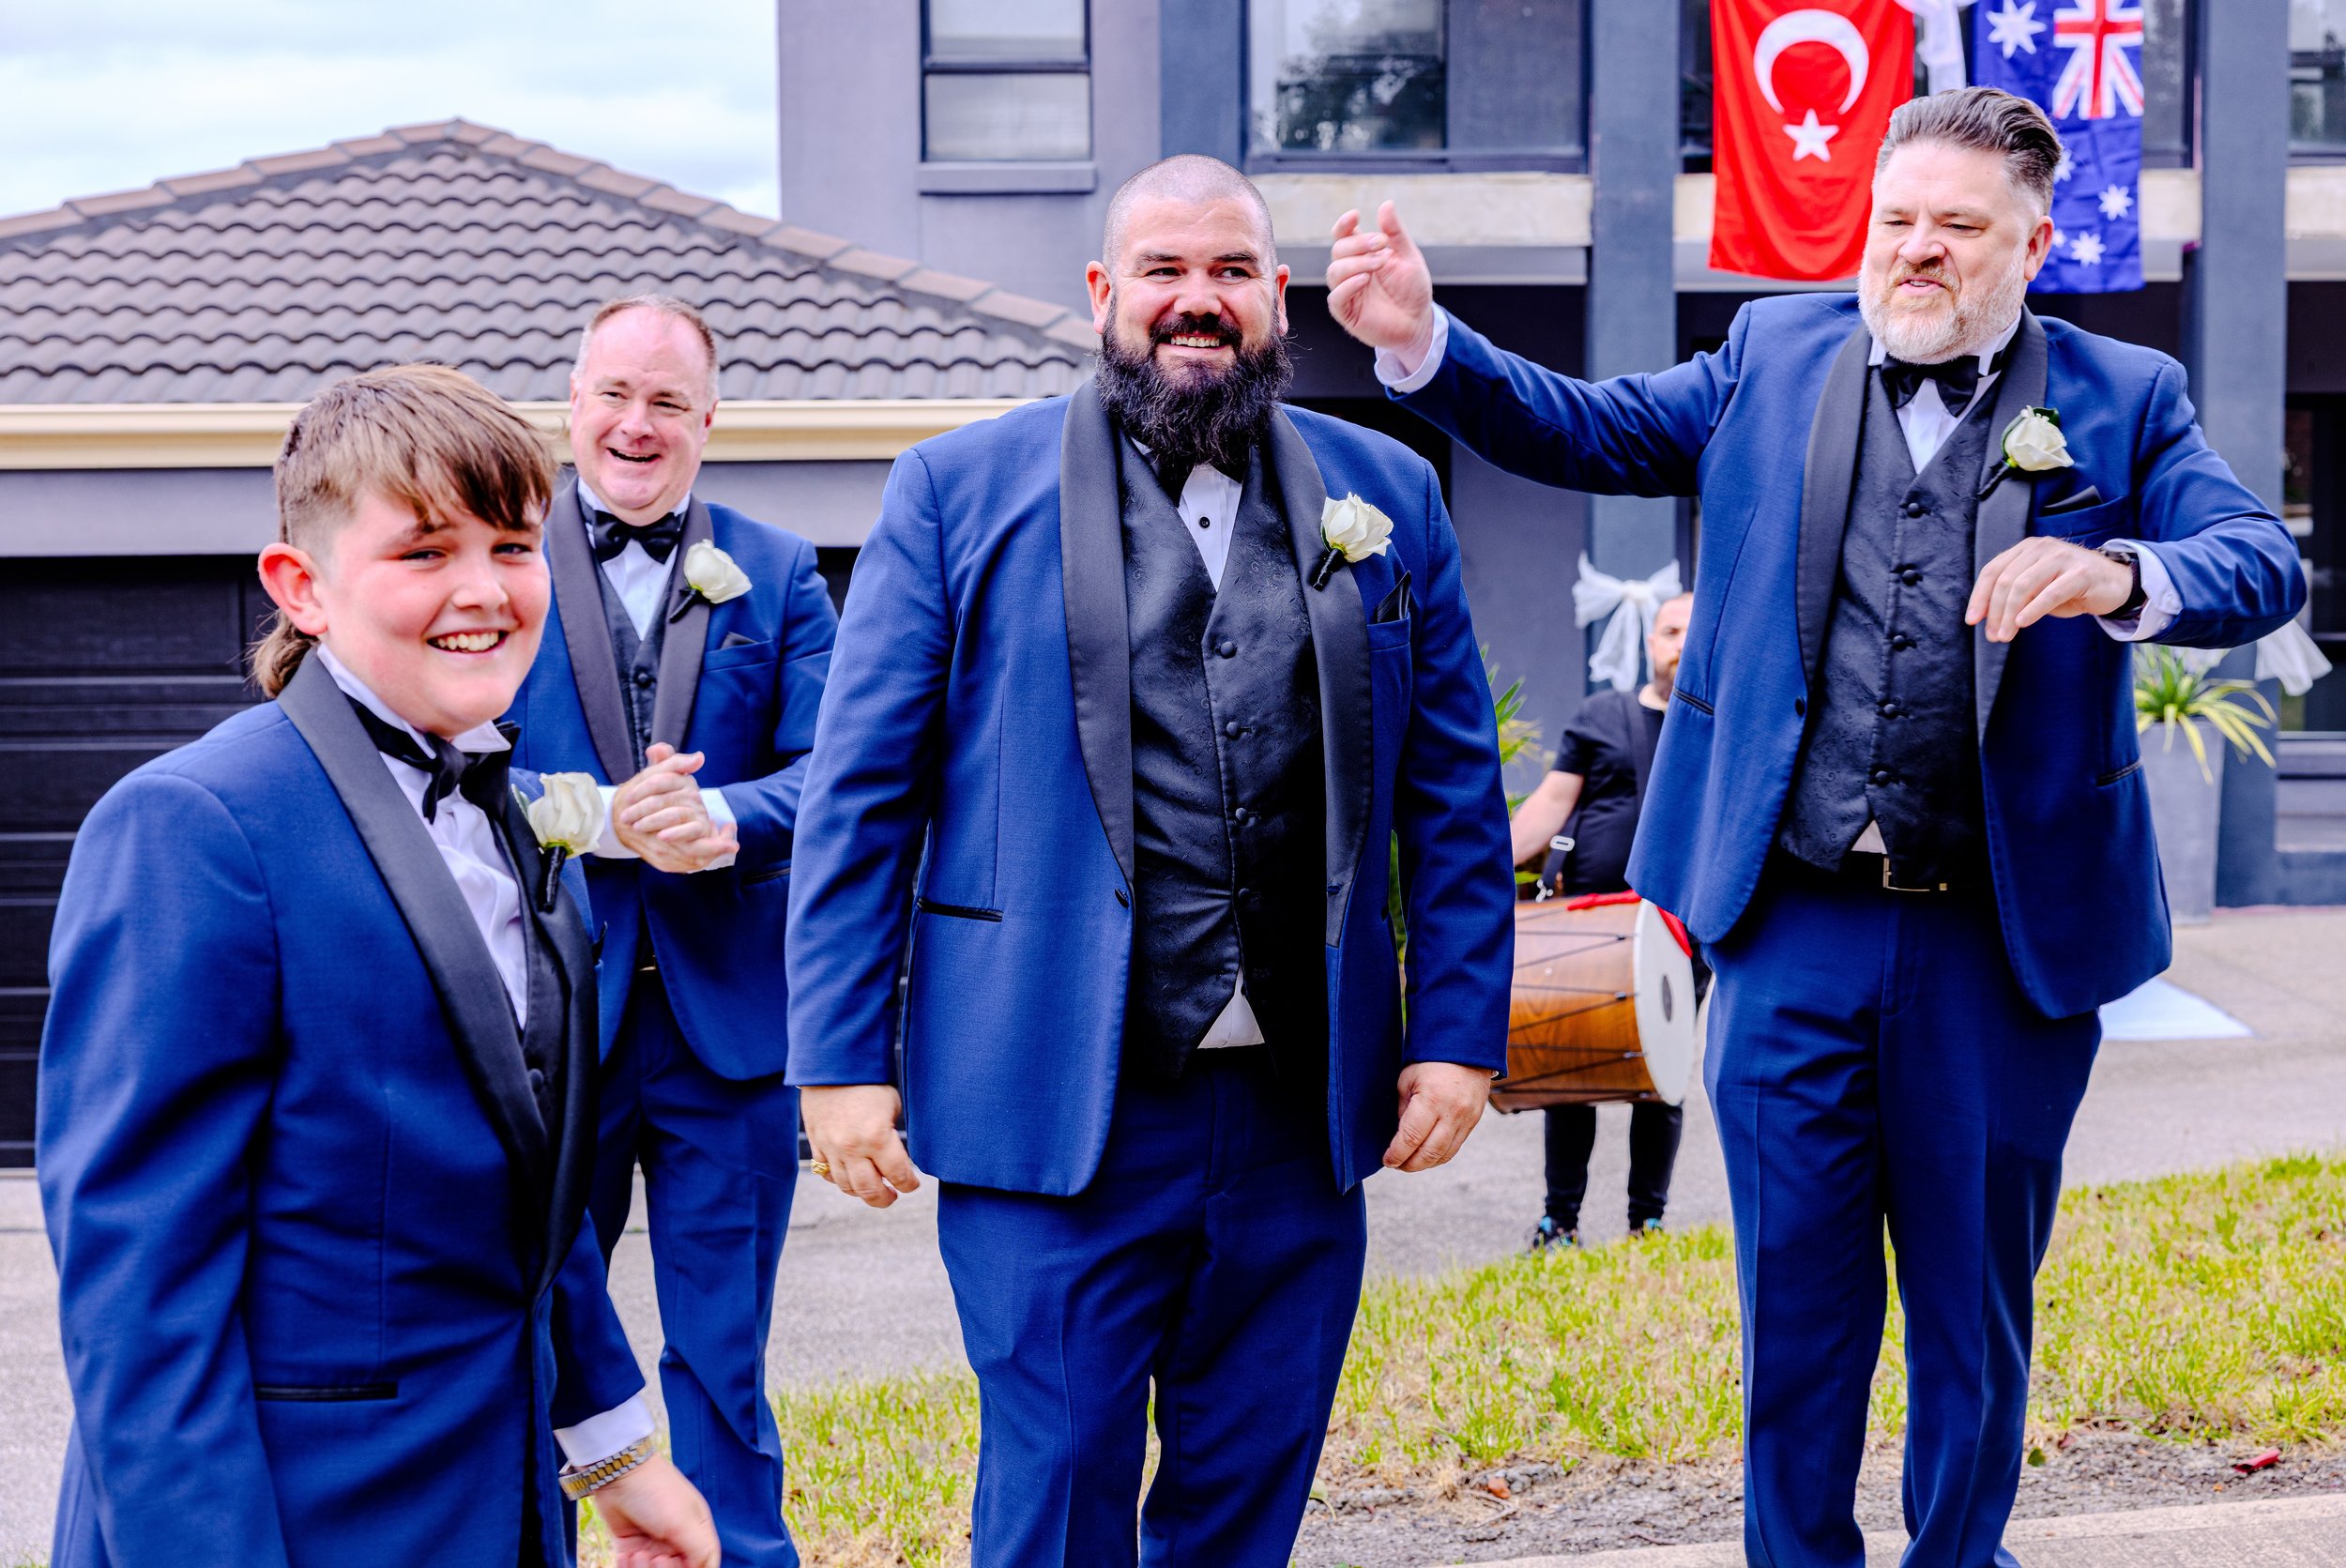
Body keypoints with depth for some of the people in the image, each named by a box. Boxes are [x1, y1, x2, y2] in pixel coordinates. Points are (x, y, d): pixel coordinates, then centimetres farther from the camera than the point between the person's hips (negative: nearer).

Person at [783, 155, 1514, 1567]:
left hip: (1307, 1113, 3)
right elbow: (859, 798, 0)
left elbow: (1458, 801, 11)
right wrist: (842, 1062, -6)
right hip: (1055, 1107, -3)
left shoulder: (1390, 497, 11)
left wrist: (1460, 1033, 3)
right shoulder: (959, 491, 2)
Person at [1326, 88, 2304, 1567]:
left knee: (1976, 1310, 13)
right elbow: (1580, 429, 8)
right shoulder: (1775, 357, 8)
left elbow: (2264, 563, -9)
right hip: (1794, 931, 1)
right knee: (1797, 1301, 8)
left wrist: (2120, 576, -31)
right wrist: (1422, 337, -9)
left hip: (2001, 943, -1)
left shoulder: (2124, 397, 2)